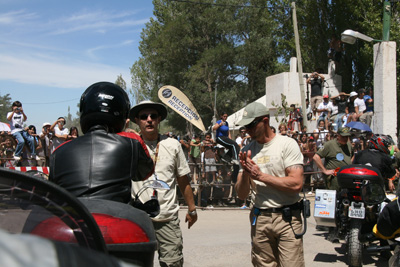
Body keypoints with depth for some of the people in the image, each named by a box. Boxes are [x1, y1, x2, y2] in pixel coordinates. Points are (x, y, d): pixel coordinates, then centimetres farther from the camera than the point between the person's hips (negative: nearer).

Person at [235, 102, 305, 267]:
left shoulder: (287, 144, -4)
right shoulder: (246, 151, 10)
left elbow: (296, 184, -15)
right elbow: (242, 195, 9)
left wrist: (260, 175, -13)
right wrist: (245, 172, -10)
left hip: (287, 218, -4)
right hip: (259, 218, 4)